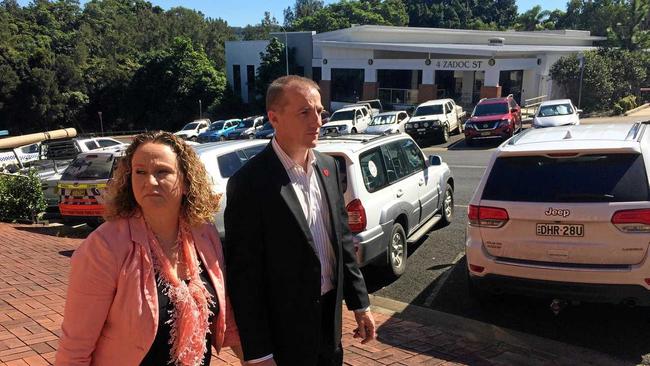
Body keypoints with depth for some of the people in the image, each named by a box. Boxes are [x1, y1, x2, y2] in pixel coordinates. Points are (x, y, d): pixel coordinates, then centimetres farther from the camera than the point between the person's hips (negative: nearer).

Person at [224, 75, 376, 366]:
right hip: (285, 334, -6)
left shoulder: (328, 166, 2)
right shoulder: (250, 183, -19)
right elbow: (243, 274, -17)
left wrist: (359, 303, 10)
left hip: (331, 317, 6)